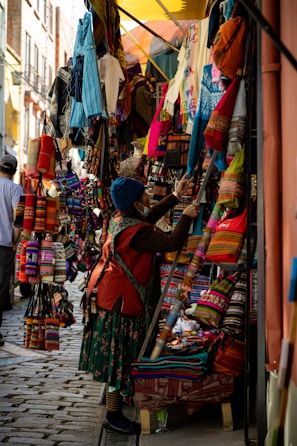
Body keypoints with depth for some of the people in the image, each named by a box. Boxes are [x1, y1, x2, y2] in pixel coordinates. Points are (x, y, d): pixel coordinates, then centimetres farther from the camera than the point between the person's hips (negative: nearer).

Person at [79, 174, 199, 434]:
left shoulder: (121, 218, 4)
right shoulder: (135, 231, -26)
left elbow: (150, 216, 22)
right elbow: (172, 243, -27)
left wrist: (176, 196, 21)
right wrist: (187, 216, -13)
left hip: (109, 293, 10)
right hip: (121, 300, -10)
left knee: (118, 354, 24)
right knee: (120, 356, -1)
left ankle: (114, 395, 40)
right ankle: (113, 416, 7)